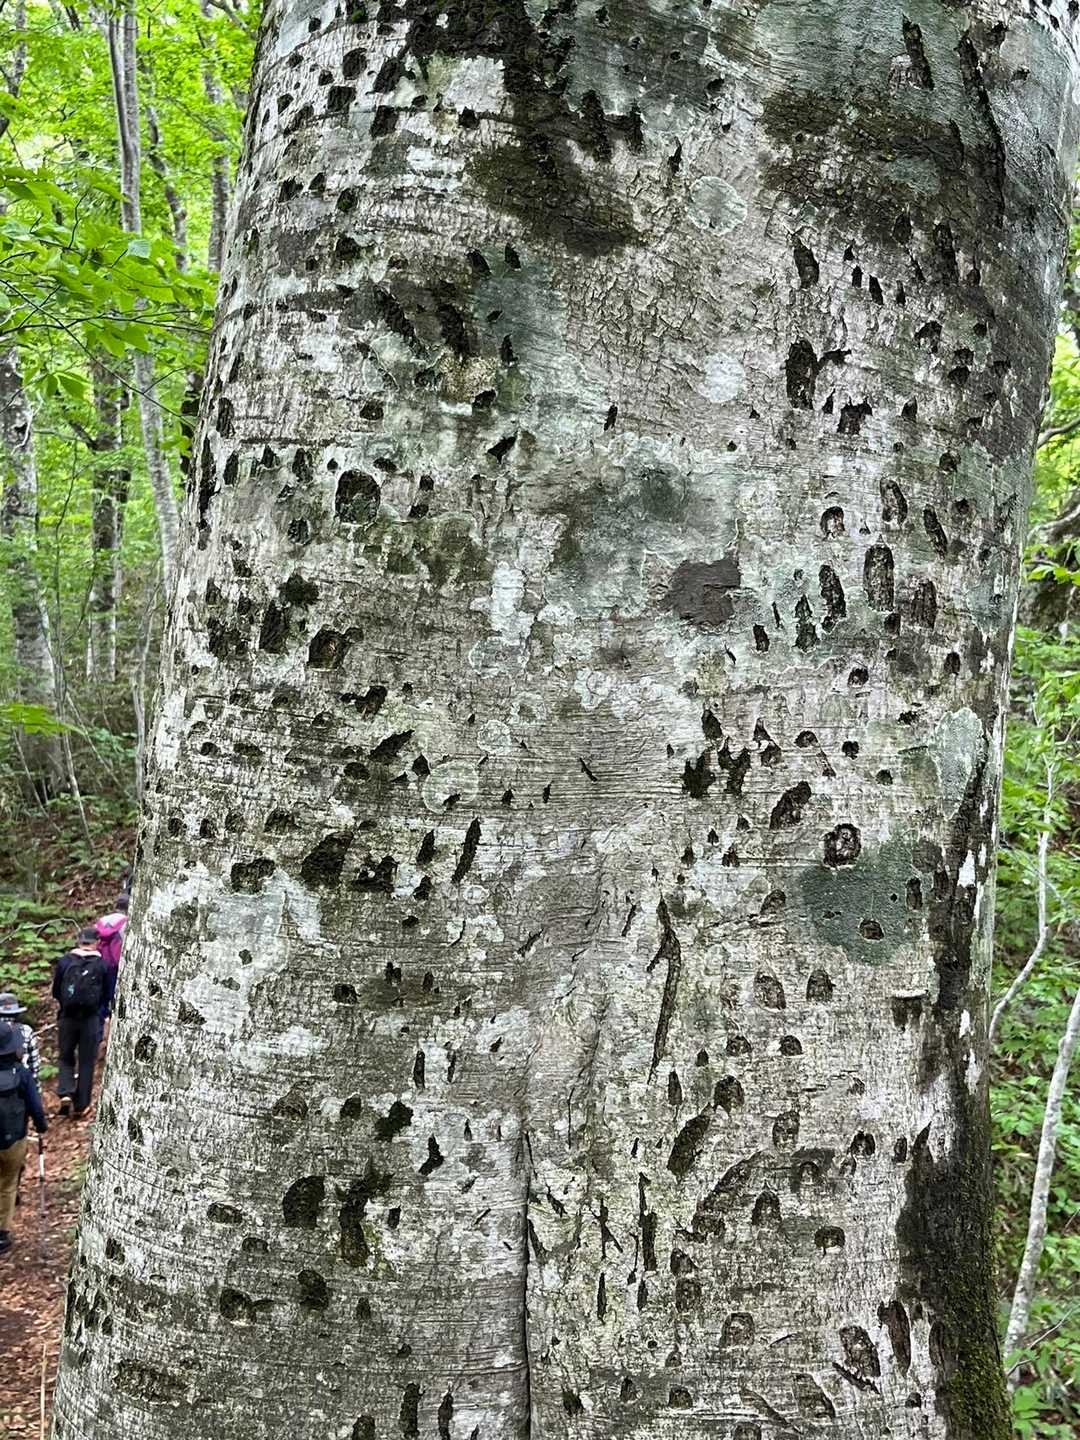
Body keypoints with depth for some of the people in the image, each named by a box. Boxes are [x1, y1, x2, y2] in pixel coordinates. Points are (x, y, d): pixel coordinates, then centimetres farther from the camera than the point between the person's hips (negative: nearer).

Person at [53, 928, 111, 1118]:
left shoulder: (64, 962, -4)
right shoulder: (102, 965, -6)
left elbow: (55, 991, 4)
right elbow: (108, 996, 1)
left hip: (67, 1017, 1)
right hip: (91, 1018, -1)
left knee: (66, 1057, 18)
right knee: (86, 1062, 9)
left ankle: (65, 1093, -2)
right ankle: (81, 1105, 12)